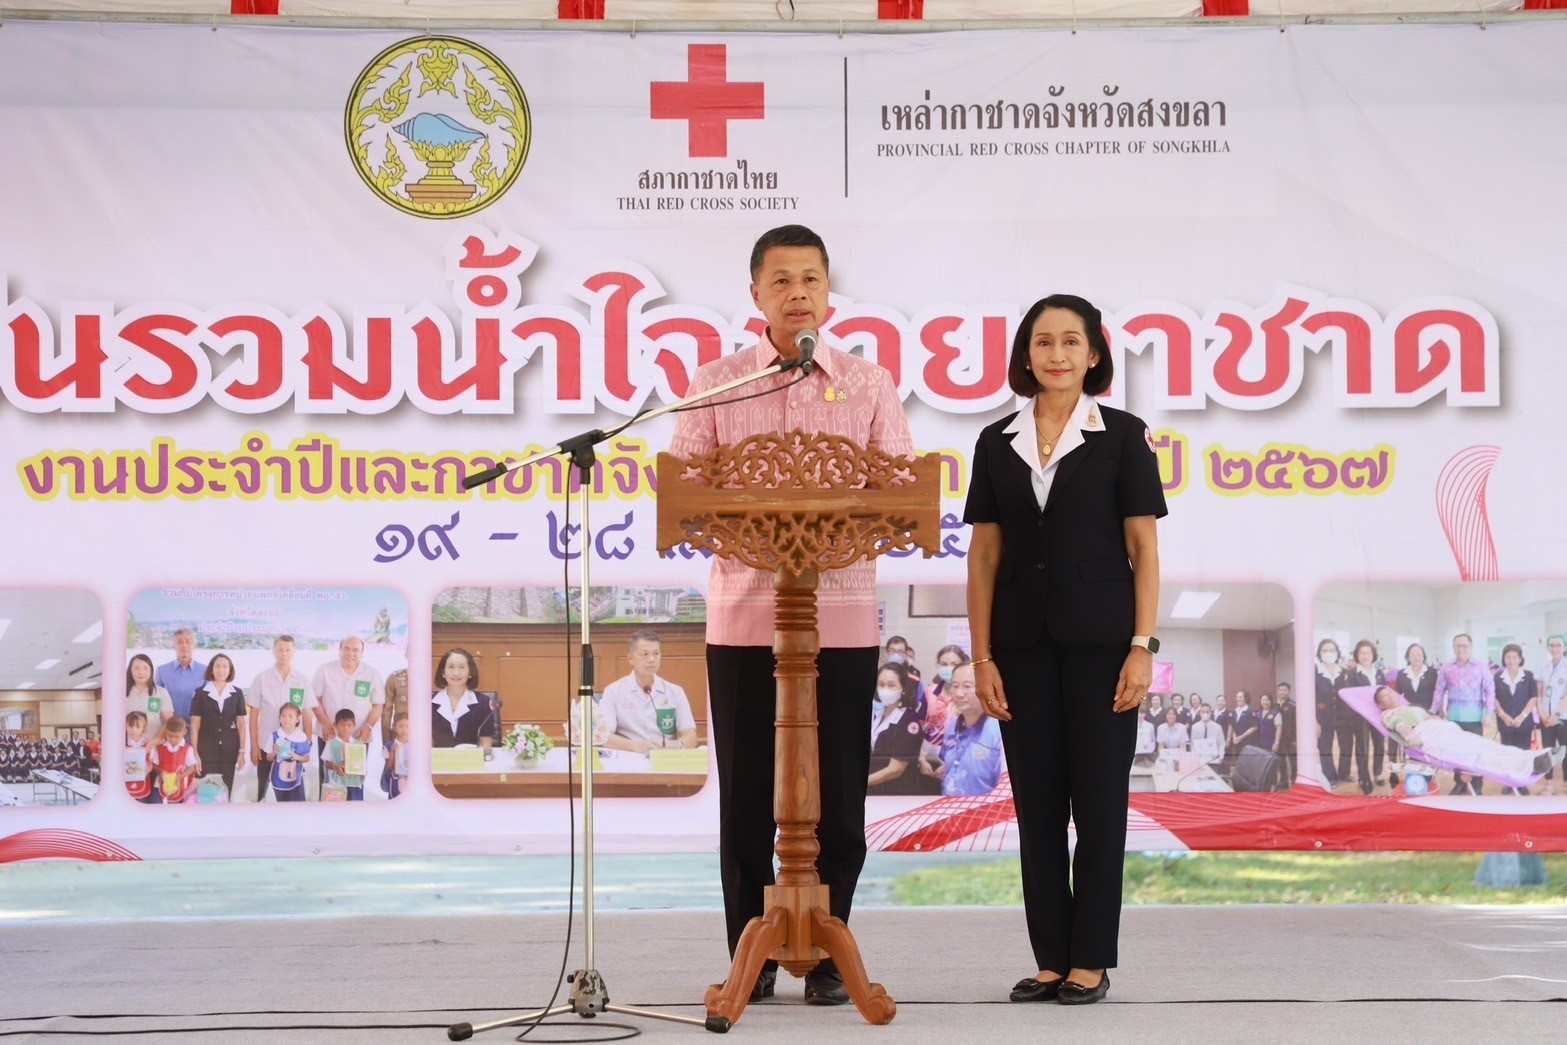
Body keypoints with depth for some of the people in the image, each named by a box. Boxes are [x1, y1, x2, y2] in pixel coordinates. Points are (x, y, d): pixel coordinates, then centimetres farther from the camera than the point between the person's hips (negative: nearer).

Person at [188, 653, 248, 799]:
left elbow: (241, 723, 8)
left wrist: (242, 751, 2)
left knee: (226, 791, 4)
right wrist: (194, 753, -5)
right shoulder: (200, 693, 1)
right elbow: (195, 725, 1)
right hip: (206, 751, -2)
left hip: (229, 751, 2)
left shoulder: (237, 693, 6)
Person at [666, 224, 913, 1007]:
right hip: (743, 616, 0)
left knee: (836, 794, 3)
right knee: (746, 794, 5)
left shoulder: (868, 385, 7)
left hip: (841, 615, 0)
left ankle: (825, 954, 14)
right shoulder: (718, 383, 7)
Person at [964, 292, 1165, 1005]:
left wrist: (1143, 646, -9)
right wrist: (982, 657, 1)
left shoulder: (1121, 437, 1)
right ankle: (1051, 958, 13)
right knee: (1036, 802, 5)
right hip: (1024, 644, 3)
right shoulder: (997, 443, 9)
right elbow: (984, 556, 7)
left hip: (1100, 641, -3)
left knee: (1098, 799, 0)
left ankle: (1092, 960, 8)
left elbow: (1143, 548, -1)